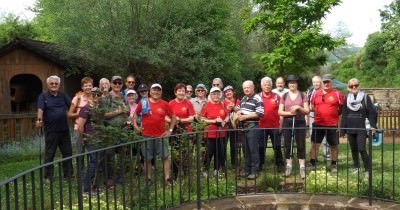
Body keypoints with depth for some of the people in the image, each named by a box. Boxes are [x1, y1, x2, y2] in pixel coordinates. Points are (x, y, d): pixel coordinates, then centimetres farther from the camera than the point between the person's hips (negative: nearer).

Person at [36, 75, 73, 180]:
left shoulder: (63, 95, 10)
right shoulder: (43, 96, -2)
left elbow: (72, 106, 2)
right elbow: (40, 109, -17)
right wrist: (39, 119, -35)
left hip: (64, 129, 4)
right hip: (51, 130, -4)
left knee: (67, 153, 11)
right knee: (49, 154, 4)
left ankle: (68, 175, 23)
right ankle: (48, 177, 15)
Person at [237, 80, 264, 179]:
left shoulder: (257, 99, -9)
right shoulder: (243, 99, 16)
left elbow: (260, 113, -18)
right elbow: (238, 108, 28)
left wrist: (245, 116, -16)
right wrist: (238, 113, 3)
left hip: (253, 126, -8)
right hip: (243, 126, 8)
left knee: (253, 149, -4)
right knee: (246, 149, 12)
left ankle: (254, 171, 3)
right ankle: (247, 170, 20)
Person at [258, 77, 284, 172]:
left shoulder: (276, 96, 1)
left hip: (274, 126, 0)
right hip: (262, 126, 0)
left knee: (277, 146, 5)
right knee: (261, 147, 9)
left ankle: (279, 165, 13)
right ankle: (260, 165, 20)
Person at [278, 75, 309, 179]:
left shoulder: (302, 95, 3)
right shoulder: (284, 96, 7)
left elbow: (307, 111, -1)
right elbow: (280, 112, 3)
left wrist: (299, 108, -18)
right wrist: (289, 113, -12)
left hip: (300, 122, -2)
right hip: (287, 122, 2)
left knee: (301, 145, 0)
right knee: (288, 145, 5)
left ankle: (302, 168, 5)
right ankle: (288, 166, 15)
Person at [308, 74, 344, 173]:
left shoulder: (337, 94, -3)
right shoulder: (316, 94, 5)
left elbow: (342, 108, 2)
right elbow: (312, 106, 16)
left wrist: (333, 114, -1)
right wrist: (319, 114, 9)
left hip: (332, 124, -2)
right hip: (318, 123, 2)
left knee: (333, 145, 9)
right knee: (315, 143, 5)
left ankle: (334, 165, 22)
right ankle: (312, 163, 13)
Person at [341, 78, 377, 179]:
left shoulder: (365, 97, 0)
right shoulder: (347, 98, 9)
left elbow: (372, 112, -2)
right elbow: (344, 114, 10)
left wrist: (373, 125, -12)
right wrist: (342, 129, 7)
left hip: (361, 128, -4)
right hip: (350, 128, 4)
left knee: (362, 149, -11)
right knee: (354, 149, 10)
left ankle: (368, 170, -1)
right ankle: (356, 167, 24)